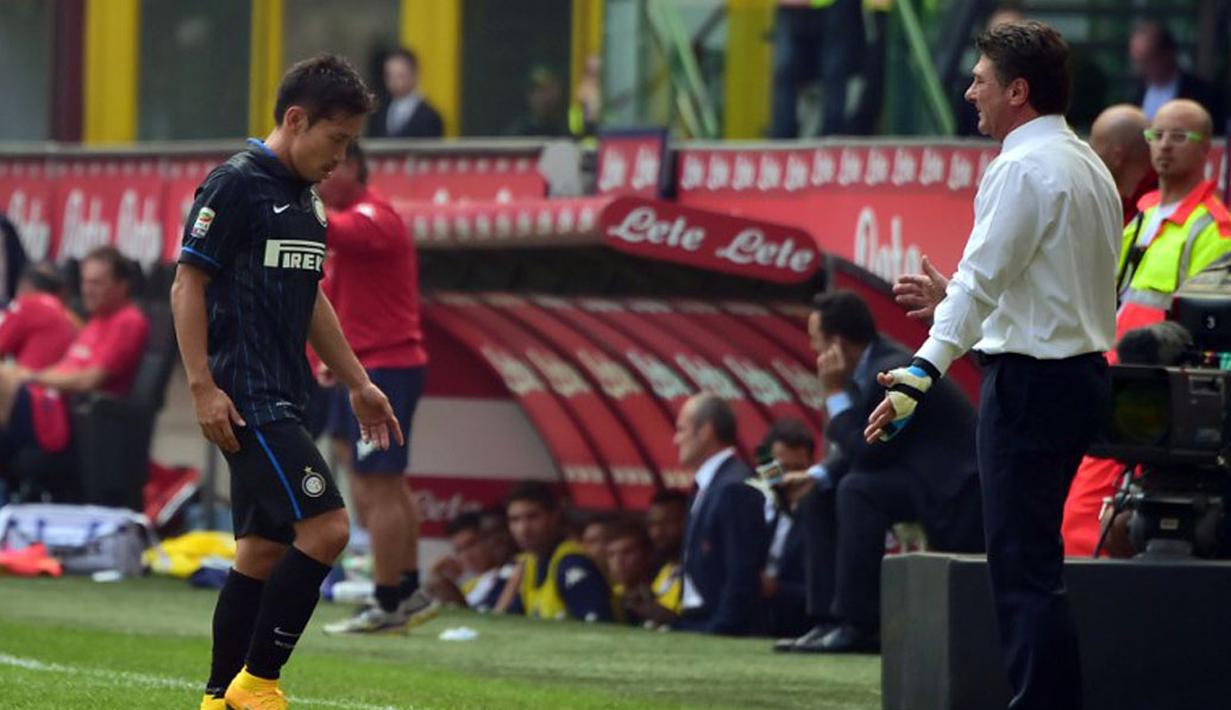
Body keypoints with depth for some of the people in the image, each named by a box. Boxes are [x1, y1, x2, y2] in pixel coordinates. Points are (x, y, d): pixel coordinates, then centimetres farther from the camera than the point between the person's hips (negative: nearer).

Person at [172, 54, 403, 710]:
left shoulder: (306, 199, 17)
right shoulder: (236, 184, -10)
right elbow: (188, 287, -12)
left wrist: (356, 382, 26)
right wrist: (204, 388, -18)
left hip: (281, 399, 9)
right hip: (247, 400, -9)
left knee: (263, 550, 9)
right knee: (325, 526, -16)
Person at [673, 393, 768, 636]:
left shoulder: (736, 488, -14)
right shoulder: (706, 484, 16)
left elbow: (742, 575, -18)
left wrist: (720, 631, -19)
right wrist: (681, 622, 11)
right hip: (693, 624, 9)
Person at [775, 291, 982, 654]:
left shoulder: (892, 371, -23)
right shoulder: (867, 369, 6)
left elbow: (867, 452, -25)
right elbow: (859, 450, 12)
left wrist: (835, 394, -18)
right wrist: (817, 475, -5)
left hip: (955, 493, -11)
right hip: (919, 477, 11)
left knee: (857, 490, -30)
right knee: (817, 498, 8)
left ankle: (860, 625, -26)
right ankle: (830, 620, 2)